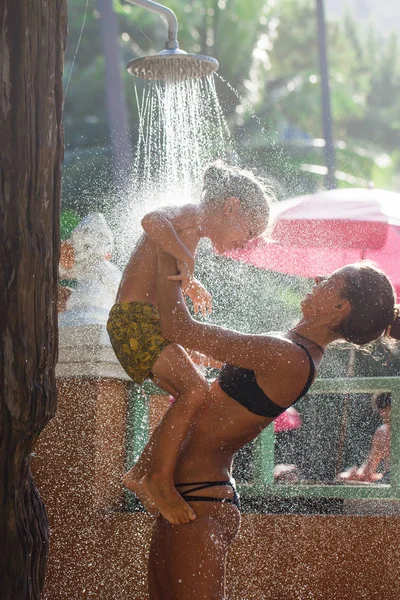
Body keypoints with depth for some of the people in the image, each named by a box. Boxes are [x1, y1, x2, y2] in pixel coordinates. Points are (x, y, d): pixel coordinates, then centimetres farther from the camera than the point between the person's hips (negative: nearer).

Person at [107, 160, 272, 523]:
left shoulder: (193, 235, 24)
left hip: (149, 323, 10)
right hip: (133, 318, -10)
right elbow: (153, 222, -29)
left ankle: (140, 474, 13)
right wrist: (188, 266, -28)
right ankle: (160, 480, -17)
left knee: (192, 398, 10)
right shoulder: (189, 216, -6)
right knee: (196, 390, -23)